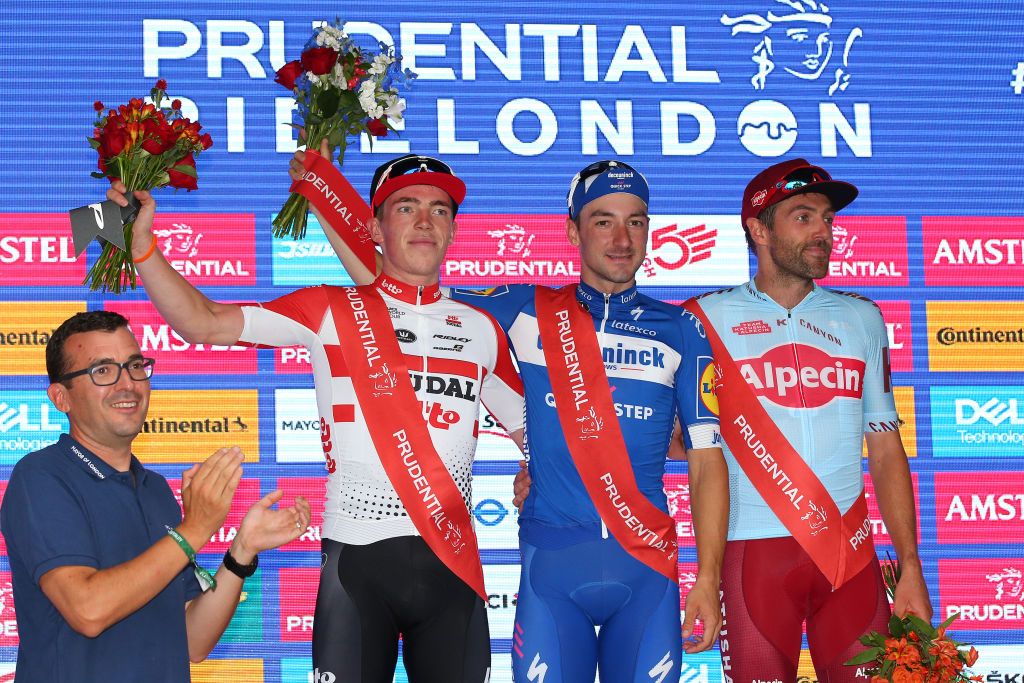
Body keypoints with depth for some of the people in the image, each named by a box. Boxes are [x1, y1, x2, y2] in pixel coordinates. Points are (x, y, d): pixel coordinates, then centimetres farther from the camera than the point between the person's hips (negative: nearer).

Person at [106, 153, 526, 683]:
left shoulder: (480, 328, 12)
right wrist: (141, 242, -12)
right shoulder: (331, 312, 4)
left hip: (452, 562, 3)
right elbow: (203, 323, -3)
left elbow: (530, 426, 23)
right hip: (358, 559, -3)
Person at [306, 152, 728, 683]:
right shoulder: (527, 312, 8)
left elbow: (707, 458, 6)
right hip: (552, 561, 0)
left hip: (648, 568, 1)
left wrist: (708, 576, -3)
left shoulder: (679, 330, 8)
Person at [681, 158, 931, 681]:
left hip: (850, 554, 2)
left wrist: (911, 567, 5)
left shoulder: (861, 319, 12)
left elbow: (885, 447, 11)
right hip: (753, 553, -2)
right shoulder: (706, 319, 3)